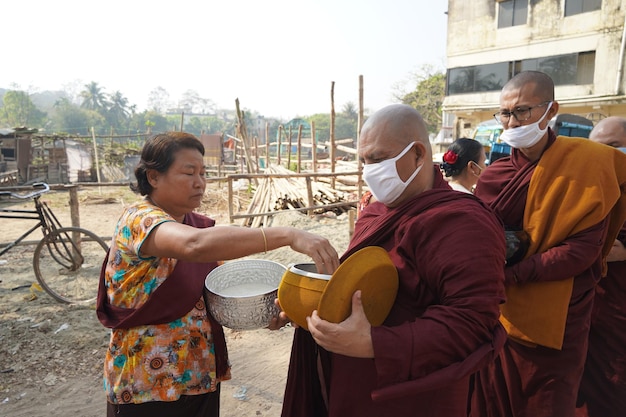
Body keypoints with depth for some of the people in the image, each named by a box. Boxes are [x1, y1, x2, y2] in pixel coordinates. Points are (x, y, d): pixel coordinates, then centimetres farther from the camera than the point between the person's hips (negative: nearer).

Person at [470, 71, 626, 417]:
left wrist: (512, 273, -24)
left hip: (555, 326, -3)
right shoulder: (494, 175, 1)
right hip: (496, 317, 3)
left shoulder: (591, 163, -9)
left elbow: (585, 248, -15)